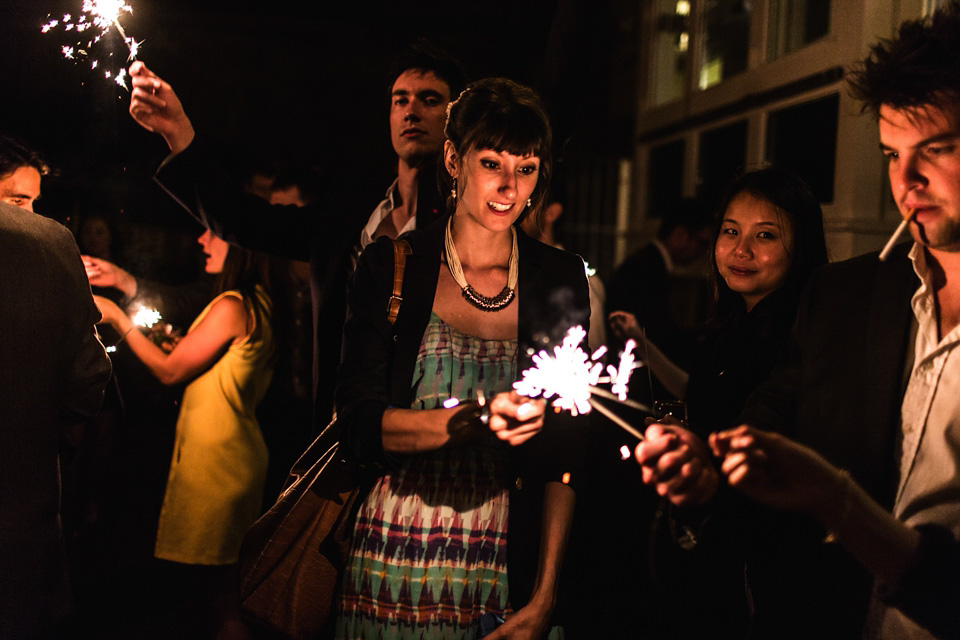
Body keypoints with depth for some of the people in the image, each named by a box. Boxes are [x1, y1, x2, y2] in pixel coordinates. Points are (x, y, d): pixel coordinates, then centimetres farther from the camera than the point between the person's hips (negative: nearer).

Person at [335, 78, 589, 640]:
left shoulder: (561, 281, 2)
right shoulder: (390, 267, -2)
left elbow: (564, 452, 0)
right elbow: (360, 423, -7)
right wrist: (478, 420, -23)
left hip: (507, 572, 1)